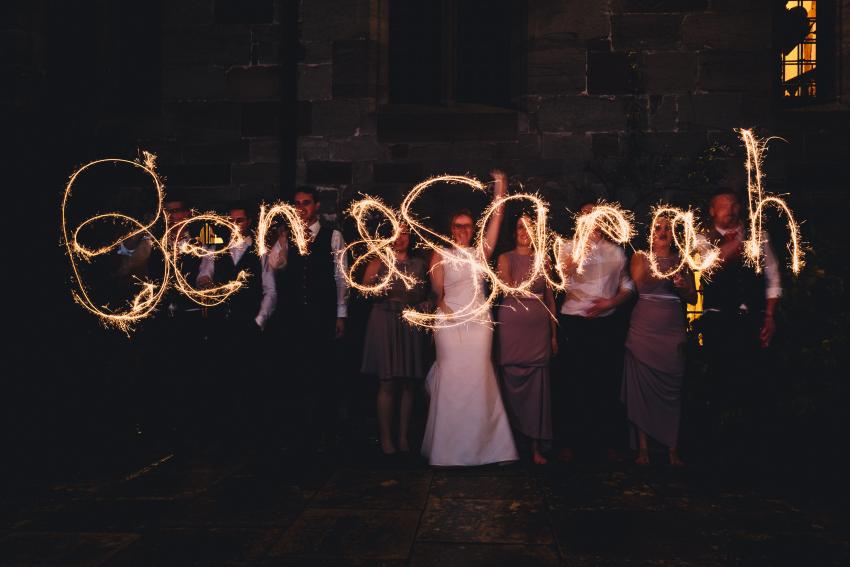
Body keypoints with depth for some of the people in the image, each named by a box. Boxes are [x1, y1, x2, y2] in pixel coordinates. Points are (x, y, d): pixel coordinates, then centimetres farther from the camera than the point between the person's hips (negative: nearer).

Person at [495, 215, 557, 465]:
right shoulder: (506, 258, 7)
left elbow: (549, 297, 14)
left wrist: (554, 333, 12)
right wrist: (532, 292, -20)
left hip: (539, 327, 2)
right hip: (511, 324, -2)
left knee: (538, 386, 1)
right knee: (511, 383, -3)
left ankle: (536, 447, 9)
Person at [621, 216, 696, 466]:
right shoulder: (640, 257, 8)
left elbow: (693, 298, 12)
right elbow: (638, 284, -6)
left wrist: (683, 287, -7)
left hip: (673, 332, 1)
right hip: (643, 330, -1)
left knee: (672, 388, -1)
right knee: (641, 387, -3)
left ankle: (672, 449, 6)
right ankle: (642, 448, 4)